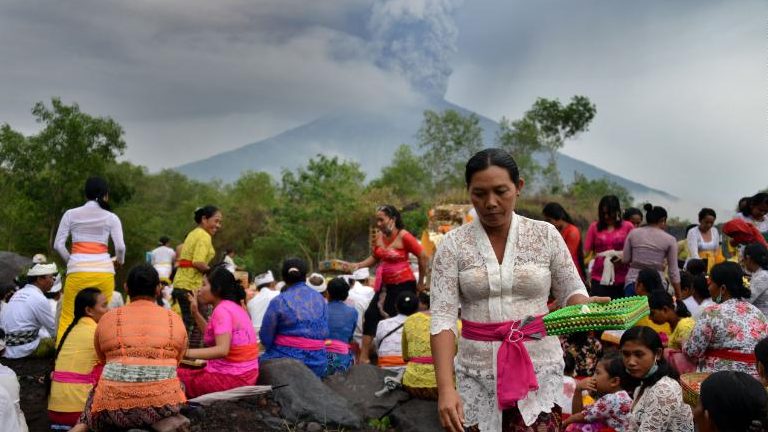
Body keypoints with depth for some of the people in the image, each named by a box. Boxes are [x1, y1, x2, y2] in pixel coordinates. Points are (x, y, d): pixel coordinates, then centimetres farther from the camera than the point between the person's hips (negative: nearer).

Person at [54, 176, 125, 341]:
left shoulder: (71, 214, 8)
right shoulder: (111, 217, 5)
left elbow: (58, 244, 3)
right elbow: (120, 247, -2)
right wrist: (119, 261, 17)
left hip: (78, 270, 0)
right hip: (103, 270, 0)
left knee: (68, 317, 3)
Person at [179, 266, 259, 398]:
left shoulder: (222, 310, -15)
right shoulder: (234, 307, 14)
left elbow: (222, 349, -25)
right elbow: (214, 335, 22)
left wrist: (187, 352, -26)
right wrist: (196, 312, 19)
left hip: (231, 378, -10)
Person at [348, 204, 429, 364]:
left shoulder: (404, 236, -15)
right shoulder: (379, 237, 3)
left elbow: (423, 257, -12)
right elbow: (375, 258, 16)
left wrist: (421, 282, -6)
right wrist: (358, 265, -1)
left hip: (404, 285, -6)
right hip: (386, 285, 6)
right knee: (371, 314, -2)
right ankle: (364, 357, 1)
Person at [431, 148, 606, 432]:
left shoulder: (546, 235, -1)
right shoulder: (453, 244, -3)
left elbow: (571, 293, 8)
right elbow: (443, 318, -9)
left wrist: (588, 307, -17)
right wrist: (446, 388, -19)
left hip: (539, 369, 0)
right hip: (478, 371, 1)